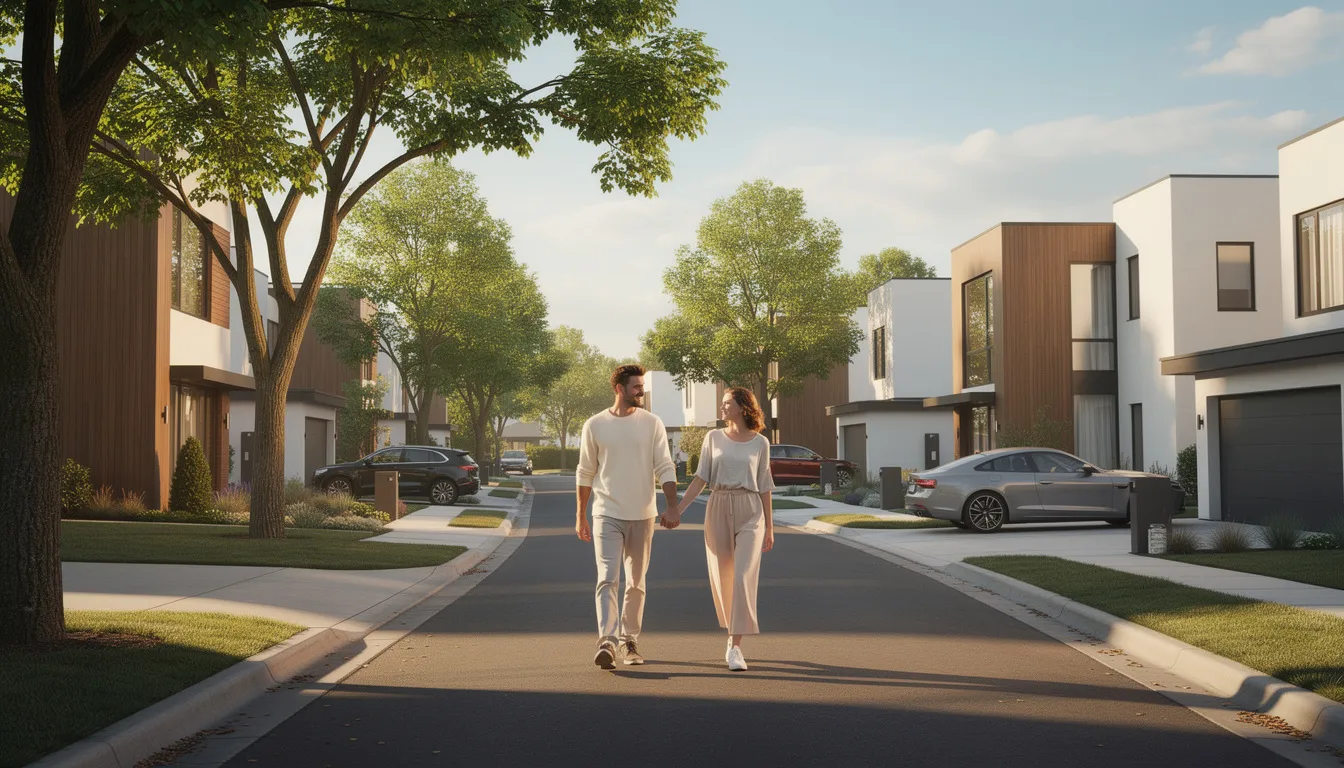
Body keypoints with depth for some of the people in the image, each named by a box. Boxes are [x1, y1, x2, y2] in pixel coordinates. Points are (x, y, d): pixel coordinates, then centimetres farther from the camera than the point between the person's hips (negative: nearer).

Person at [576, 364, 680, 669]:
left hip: (642, 515, 2)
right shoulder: (595, 425, 1)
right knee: (607, 579, -13)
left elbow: (665, 468, 0)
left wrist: (673, 507, -12)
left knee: (636, 583, 10)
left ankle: (629, 641, 21)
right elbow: (585, 473, 7)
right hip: (607, 514, -2)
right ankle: (606, 643, -20)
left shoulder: (652, 423, 2)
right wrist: (581, 516, 8)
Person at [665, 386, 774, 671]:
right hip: (718, 511, 2)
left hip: (750, 513, -2)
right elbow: (700, 479, 3)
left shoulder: (760, 443, 5)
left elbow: (764, 488, 8)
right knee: (723, 580, 5)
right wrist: (678, 510, -6)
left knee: (743, 578, -14)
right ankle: (734, 634, 29)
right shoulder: (714, 438, 6)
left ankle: (735, 648, -13)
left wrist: (770, 527, 8)